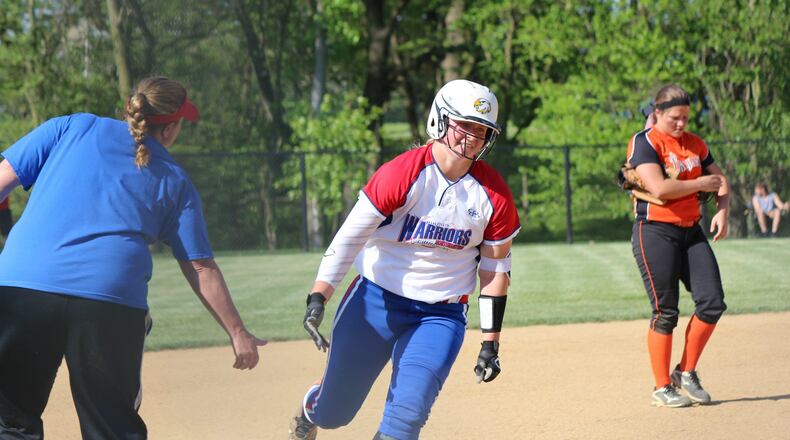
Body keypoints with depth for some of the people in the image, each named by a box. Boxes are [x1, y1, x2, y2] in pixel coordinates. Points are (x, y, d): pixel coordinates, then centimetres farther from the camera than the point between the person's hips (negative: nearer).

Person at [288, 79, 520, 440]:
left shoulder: (494, 194, -5)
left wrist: (490, 343, 1)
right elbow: (349, 235, -18)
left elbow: (495, 269, 3)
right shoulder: (401, 174, -16)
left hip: (441, 316, 2)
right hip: (375, 301, -1)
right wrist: (318, 298, -29)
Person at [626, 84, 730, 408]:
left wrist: (723, 210, 1)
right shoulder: (644, 143, -9)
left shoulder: (695, 144, 13)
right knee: (665, 312, -5)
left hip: (691, 231, 7)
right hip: (655, 232, -7)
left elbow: (719, 180, 21)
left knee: (713, 303, -2)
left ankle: (686, 373, 13)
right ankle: (662, 388, 5)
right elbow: (659, 188, -22)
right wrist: (700, 184, -12)